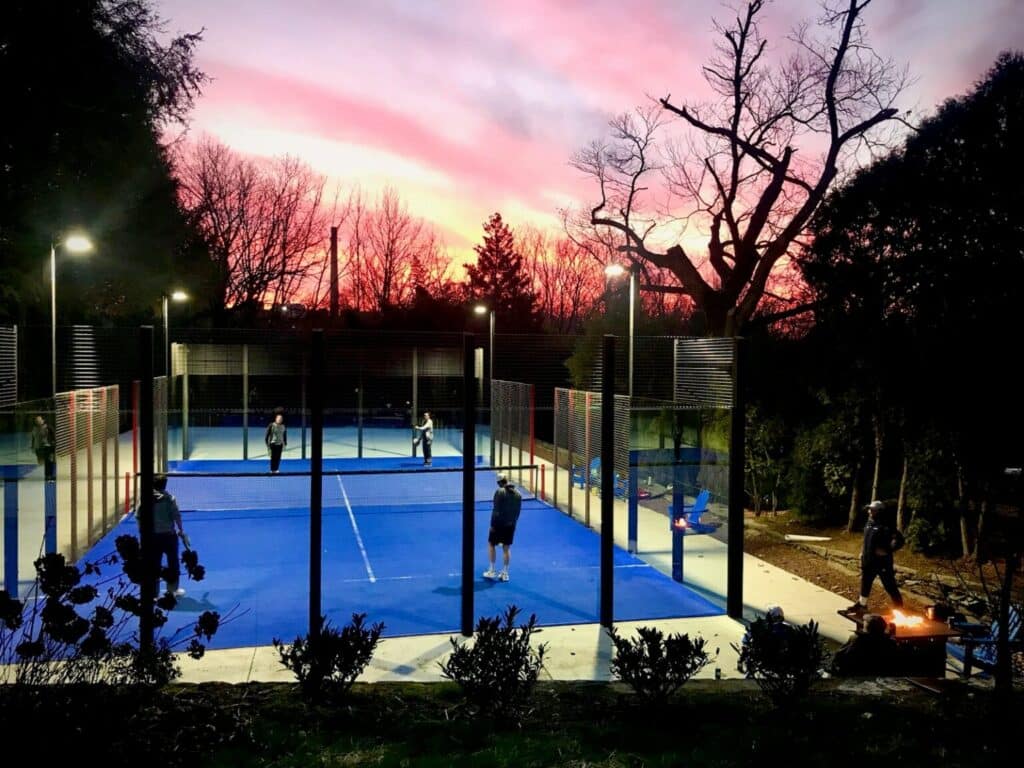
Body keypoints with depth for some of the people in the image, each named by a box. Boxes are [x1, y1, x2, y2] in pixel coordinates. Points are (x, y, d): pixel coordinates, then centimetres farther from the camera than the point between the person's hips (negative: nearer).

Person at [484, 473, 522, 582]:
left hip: (499, 524, -5)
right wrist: (513, 522, 15)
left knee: (491, 544, 12)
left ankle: (492, 570, 13)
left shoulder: (500, 492, -14)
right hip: (511, 525, 5)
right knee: (507, 548, 11)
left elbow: (496, 510, -16)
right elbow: (518, 511, 7)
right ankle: (505, 573, 13)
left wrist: (492, 524, -11)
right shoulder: (517, 494, 4)